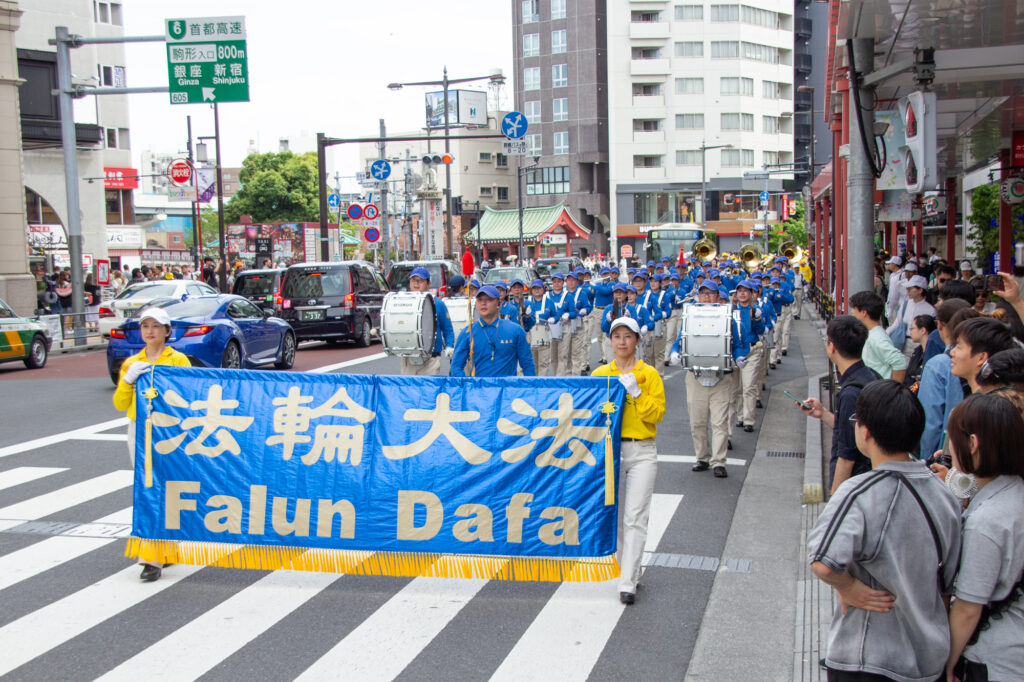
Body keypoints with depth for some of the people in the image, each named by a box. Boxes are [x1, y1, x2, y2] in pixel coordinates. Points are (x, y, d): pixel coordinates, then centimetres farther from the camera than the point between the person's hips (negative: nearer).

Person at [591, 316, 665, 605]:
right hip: (608, 449, 2)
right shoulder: (600, 374, 7)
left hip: (641, 452, -2)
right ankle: (630, 570, 27)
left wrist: (635, 392, -15)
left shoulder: (649, 375, 2)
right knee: (616, 516, 9)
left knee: (635, 518, -8)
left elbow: (657, 414, -5)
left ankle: (627, 583, -6)